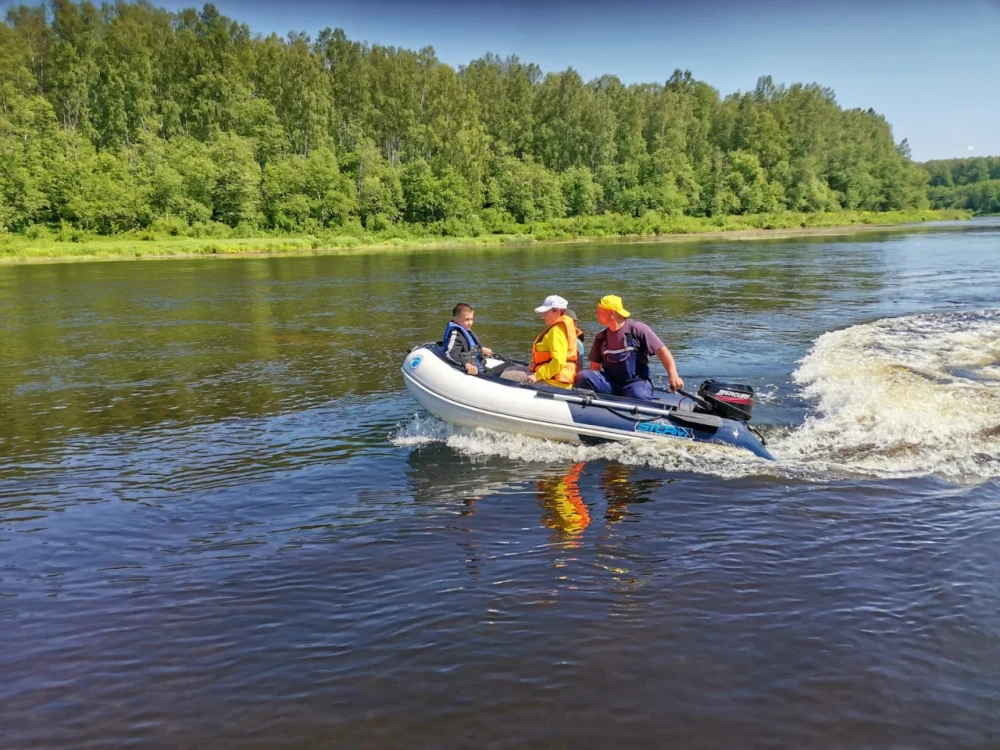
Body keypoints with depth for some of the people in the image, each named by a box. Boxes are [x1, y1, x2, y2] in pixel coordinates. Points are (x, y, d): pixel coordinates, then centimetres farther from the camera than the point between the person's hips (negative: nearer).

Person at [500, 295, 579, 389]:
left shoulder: (557, 330, -16)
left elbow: (558, 362, -27)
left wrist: (537, 376, -24)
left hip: (553, 381, -11)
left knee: (506, 377, -13)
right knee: (510, 370, 18)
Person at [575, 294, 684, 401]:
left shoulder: (637, 329, -5)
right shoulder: (601, 337, 10)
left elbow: (662, 351, -8)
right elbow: (595, 366, 15)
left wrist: (673, 376, -20)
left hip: (636, 382, -4)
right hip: (610, 383, 4)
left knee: (639, 397, -38)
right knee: (582, 377, -21)